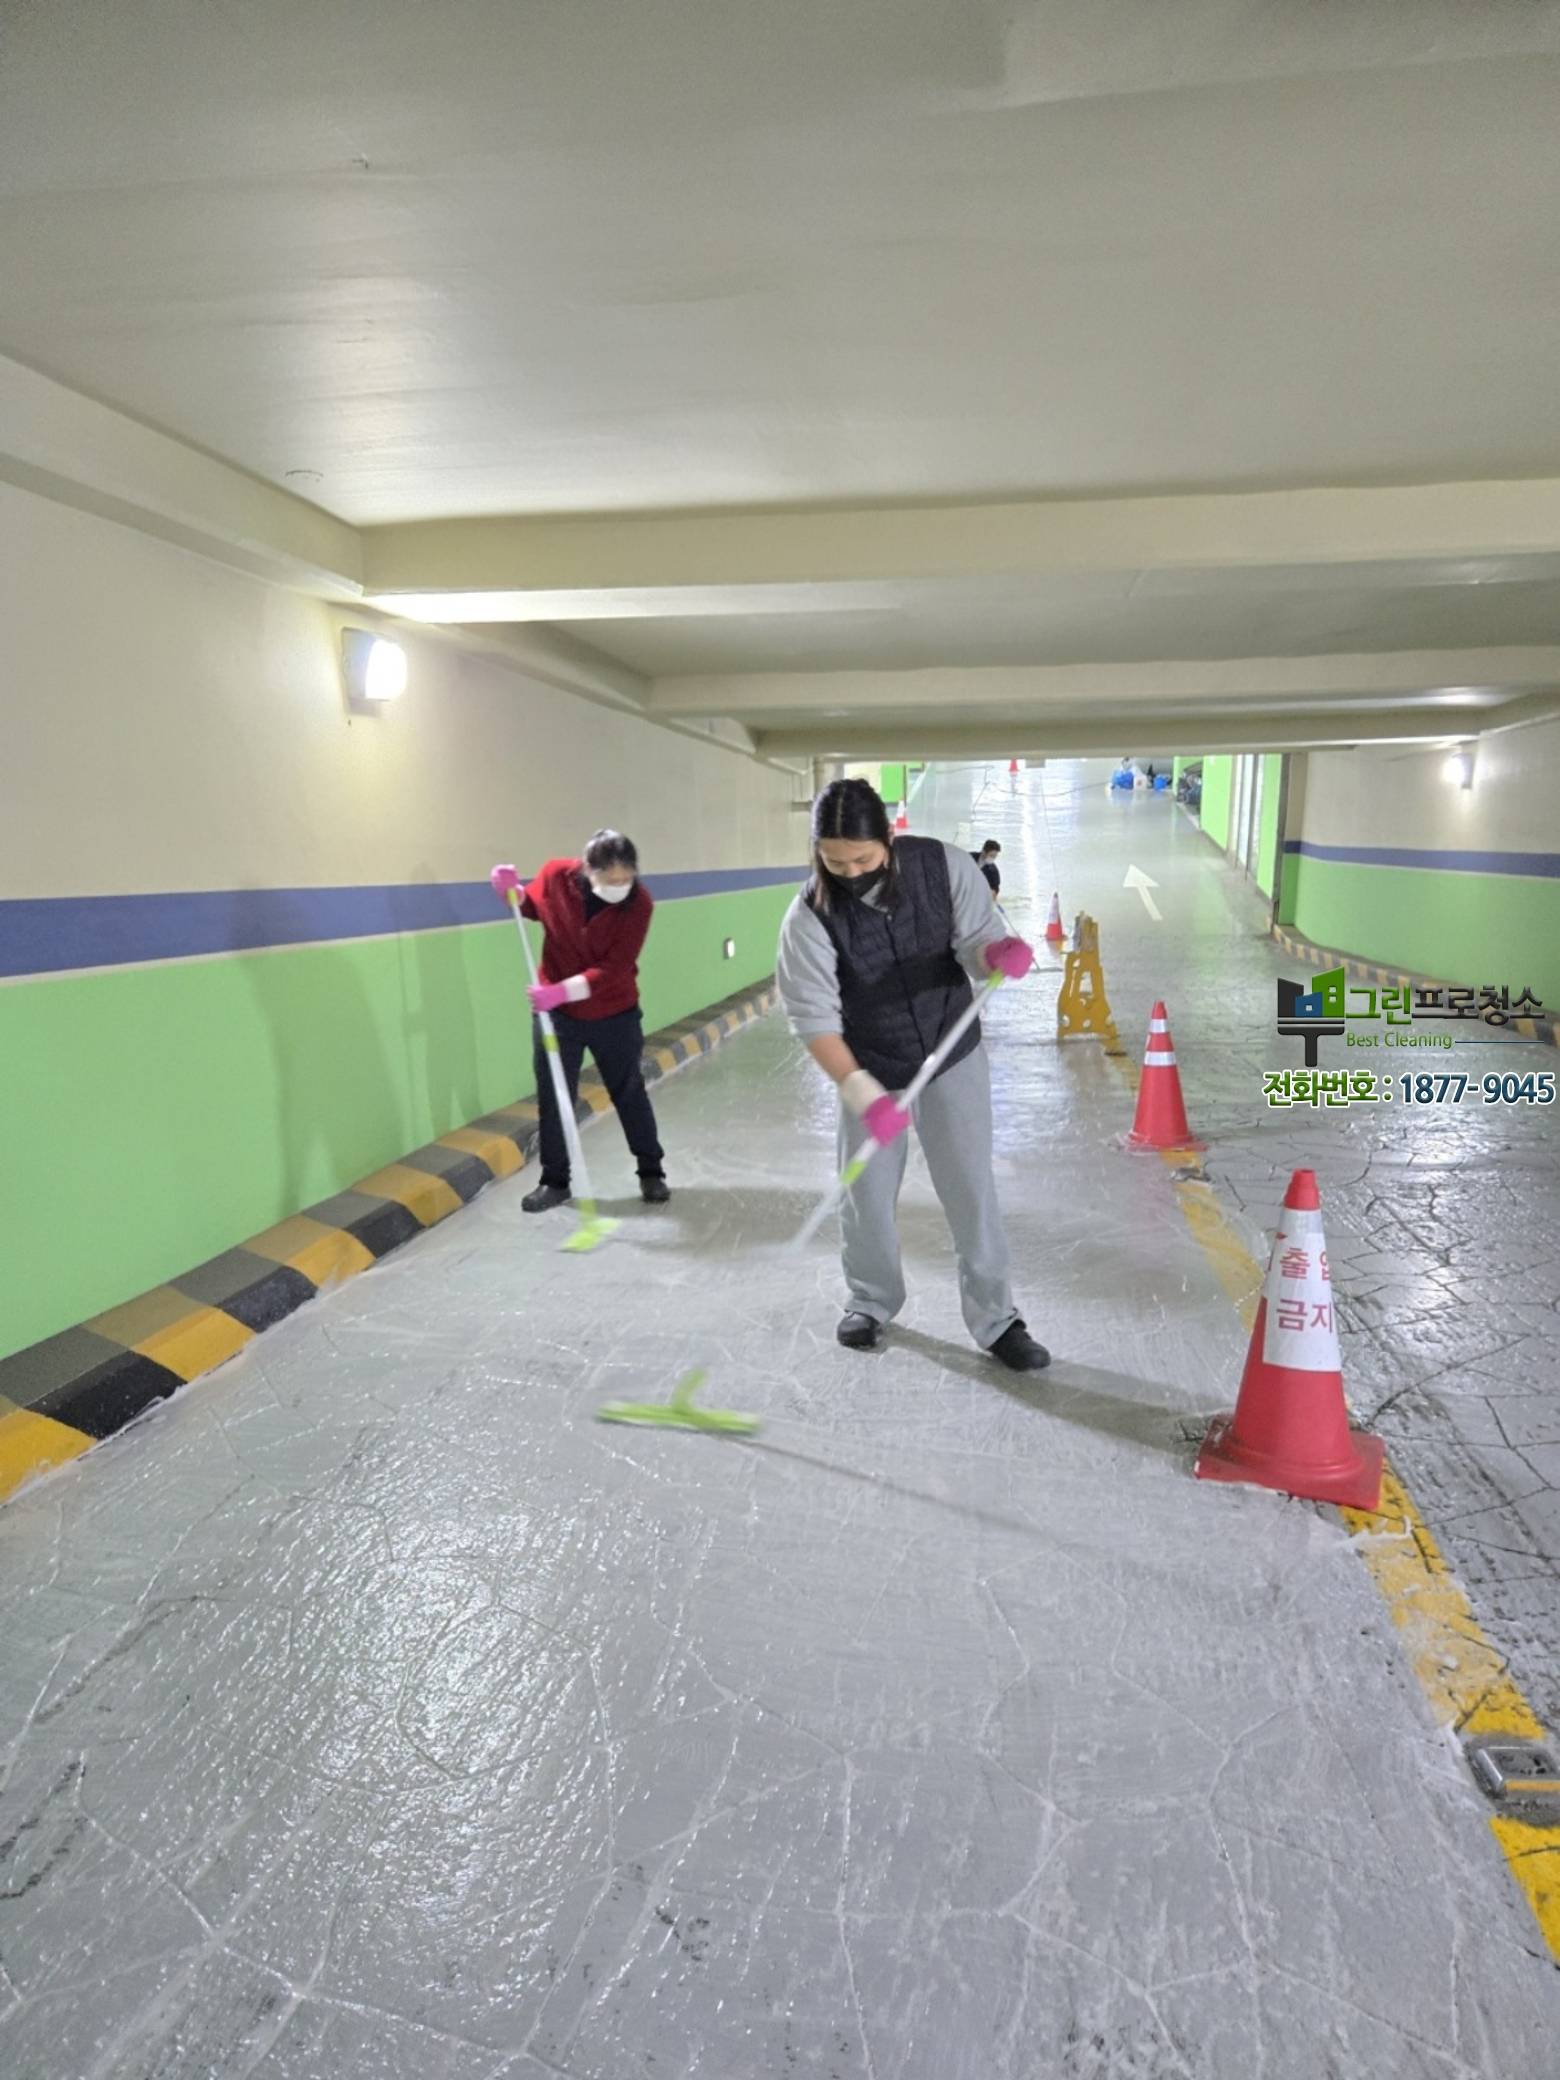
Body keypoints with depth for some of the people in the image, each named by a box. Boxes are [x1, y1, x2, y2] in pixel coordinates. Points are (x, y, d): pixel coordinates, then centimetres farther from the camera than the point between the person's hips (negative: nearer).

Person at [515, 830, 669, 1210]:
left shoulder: (638, 902, -20)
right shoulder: (555, 876, -15)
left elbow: (615, 968, -25)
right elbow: (532, 907, 10)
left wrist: (563, 990, -37)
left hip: (616, 1014, -1)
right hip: (557, 1012, 2)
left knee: (630, 1094, 11)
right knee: (552, 1098, 6)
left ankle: (651, 1172, 28)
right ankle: (555, 1181, 21)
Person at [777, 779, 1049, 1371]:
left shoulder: (945, 866, -18)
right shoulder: (809, 917, -22)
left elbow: (974, 942, -11)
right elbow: (815, 1018, -23)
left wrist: (997, 952, -36)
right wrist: (861, 1092, -34)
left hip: (953, 1058, 0)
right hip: (870, 1071, 0)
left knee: (972, 1190, 3)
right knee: (866, 1196, 11)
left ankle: (996, 1320, 18)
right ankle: (871, 1302, 36)